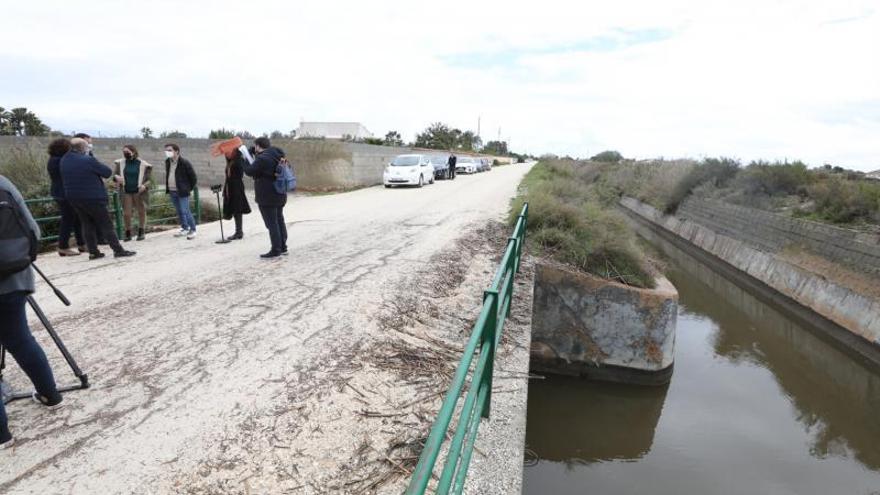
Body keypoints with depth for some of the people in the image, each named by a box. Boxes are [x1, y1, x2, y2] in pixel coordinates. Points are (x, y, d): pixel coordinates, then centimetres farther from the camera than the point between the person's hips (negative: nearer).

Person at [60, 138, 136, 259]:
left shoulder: (64, 160, 5)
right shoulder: (88, 160, -19)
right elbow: (108, 172, -13)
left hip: (73, 198, 7)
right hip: (92, 198, -7)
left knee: (87, 224, 12)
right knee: (106, 224, 0)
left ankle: (93, 252, 13)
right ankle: (118, 250, 1)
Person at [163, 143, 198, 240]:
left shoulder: (184, 162, -12)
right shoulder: (167, 162, 10)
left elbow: (192, 176, -8)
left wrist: (190, 188, -4)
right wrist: (167, 187, 18)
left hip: (182, 191, -7)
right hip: (172, 191, 7)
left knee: (185, 211, -10)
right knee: (179, 212, 13)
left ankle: (192, 230, 0)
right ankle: (185, 228, 24)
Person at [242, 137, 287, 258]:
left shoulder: (262, 158, -20)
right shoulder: (277, 155, 8)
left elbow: (250, 171, -13)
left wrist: (244, 161, 4)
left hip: (267, 197, -9)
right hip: (280, 195, 9)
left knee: (271, 223, -3)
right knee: (279, 220, 15)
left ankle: (276, 250, 2)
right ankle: (283, 247, 23)